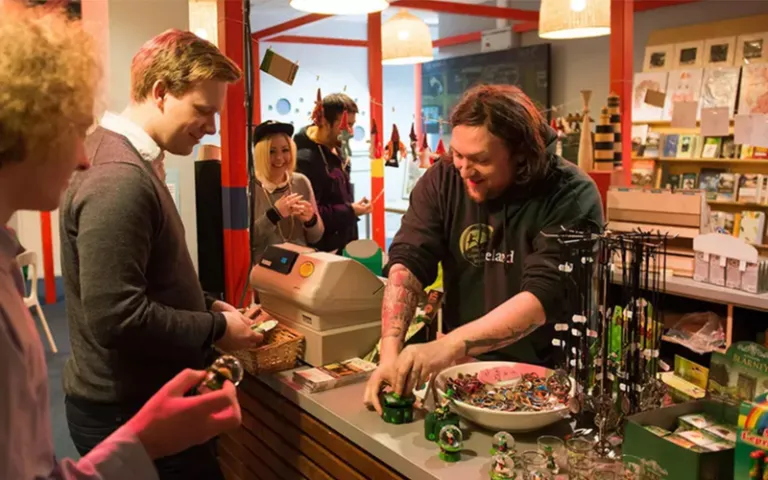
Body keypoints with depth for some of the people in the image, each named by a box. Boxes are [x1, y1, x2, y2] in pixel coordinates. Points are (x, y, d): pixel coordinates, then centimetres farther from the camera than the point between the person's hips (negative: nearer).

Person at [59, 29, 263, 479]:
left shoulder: (129, 160, 9)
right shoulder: (118, 178, -25)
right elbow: (117, 318, -29)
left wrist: (207, 306, 7)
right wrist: (217, 329, -17)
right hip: (131, 413, -10)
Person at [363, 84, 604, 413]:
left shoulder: (570, 195, -15)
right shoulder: (442, 180, -5)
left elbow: (545, 296, -24)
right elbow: (407, 262, -12)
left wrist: (450, 346, -34)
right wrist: (390, 352, -27)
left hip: (547, 372, -2)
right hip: (466, 368, 3)